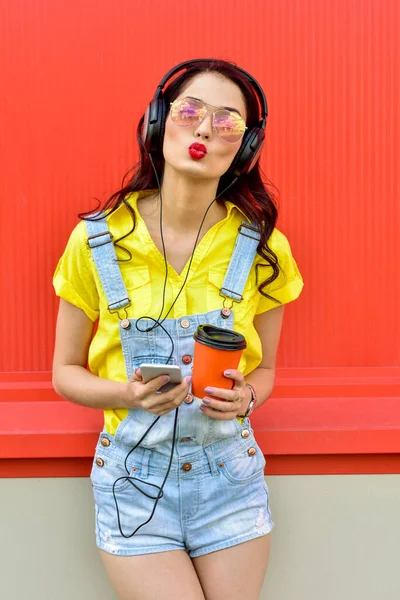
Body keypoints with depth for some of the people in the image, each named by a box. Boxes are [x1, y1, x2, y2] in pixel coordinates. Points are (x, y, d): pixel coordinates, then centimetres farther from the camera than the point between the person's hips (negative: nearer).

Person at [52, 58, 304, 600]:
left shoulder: (263, 248, -5)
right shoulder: (98, 240, -9)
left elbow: (265, 368, 7)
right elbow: (66, 372, 0)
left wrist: (245, 396, -15)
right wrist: (127, 393, -19)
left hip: (230, 477, 2)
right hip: (134, 479, -1)